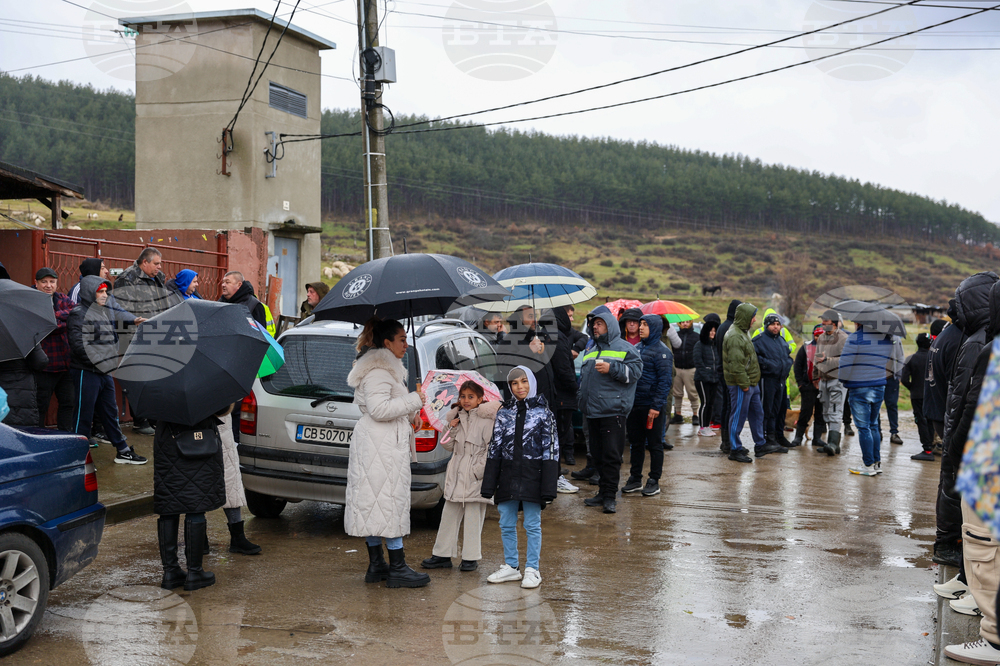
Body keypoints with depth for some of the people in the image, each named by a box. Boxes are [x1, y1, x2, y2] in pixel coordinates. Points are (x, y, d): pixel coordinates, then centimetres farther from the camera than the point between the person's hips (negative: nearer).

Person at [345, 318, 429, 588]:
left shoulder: (387, 368, 20)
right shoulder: (378, 371, -15)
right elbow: (378, 409, -24)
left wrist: (410, 414, 18)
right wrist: (413, 400, -18)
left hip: (386, 444, 11)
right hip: (381, 447, -11)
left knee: (376, 502, 12)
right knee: (390, 500, -8)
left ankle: (376, 565, 18)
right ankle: (397, 569, -4)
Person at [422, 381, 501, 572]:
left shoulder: (486, 420, -5)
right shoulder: (457, 418, 13)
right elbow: (448, 446, 14)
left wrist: (480, 469, -16)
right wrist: (451, 429, -2)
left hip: (475, 476, -6)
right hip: (456, 474, 6)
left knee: (473, 517, 1)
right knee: (449, 515, 9)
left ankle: (471, 557, 10)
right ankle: (442, 555, 17)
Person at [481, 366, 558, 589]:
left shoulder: (543, 412, -2)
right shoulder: (504, 413, 7)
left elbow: (551, 449, -5)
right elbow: (494, 448, 8)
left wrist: (548, 487, -10)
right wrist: (489, 486, 4)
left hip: (532, 476, -4)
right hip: (507, 476, 4)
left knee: (532, 525, 3)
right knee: (506, 525, 10)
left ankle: (532, 570, 13)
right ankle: (511, 566, 24)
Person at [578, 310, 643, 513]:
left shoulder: (624, 349, 0)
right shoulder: (590, 351, 22)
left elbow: (635, 371, -10)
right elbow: (583, 377, 29)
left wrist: (611, 369, -17)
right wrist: (583, 401, 22)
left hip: (613, 411, -7)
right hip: (592, 412, 7)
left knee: (611, 455, -8)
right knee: (597, 455, 10)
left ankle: (609, 496, -4)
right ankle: (603, 492, 19)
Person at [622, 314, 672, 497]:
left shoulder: (661, 351, -10)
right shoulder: (637, 348, 12)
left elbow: (665, 381, -14)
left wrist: (656, 406, -19)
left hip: (652, 407, -7)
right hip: (634, 405, 7)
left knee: (654, 444, 3)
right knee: (636, 443, 13)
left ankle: (654, 481, 11)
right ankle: (635, 478, 22)